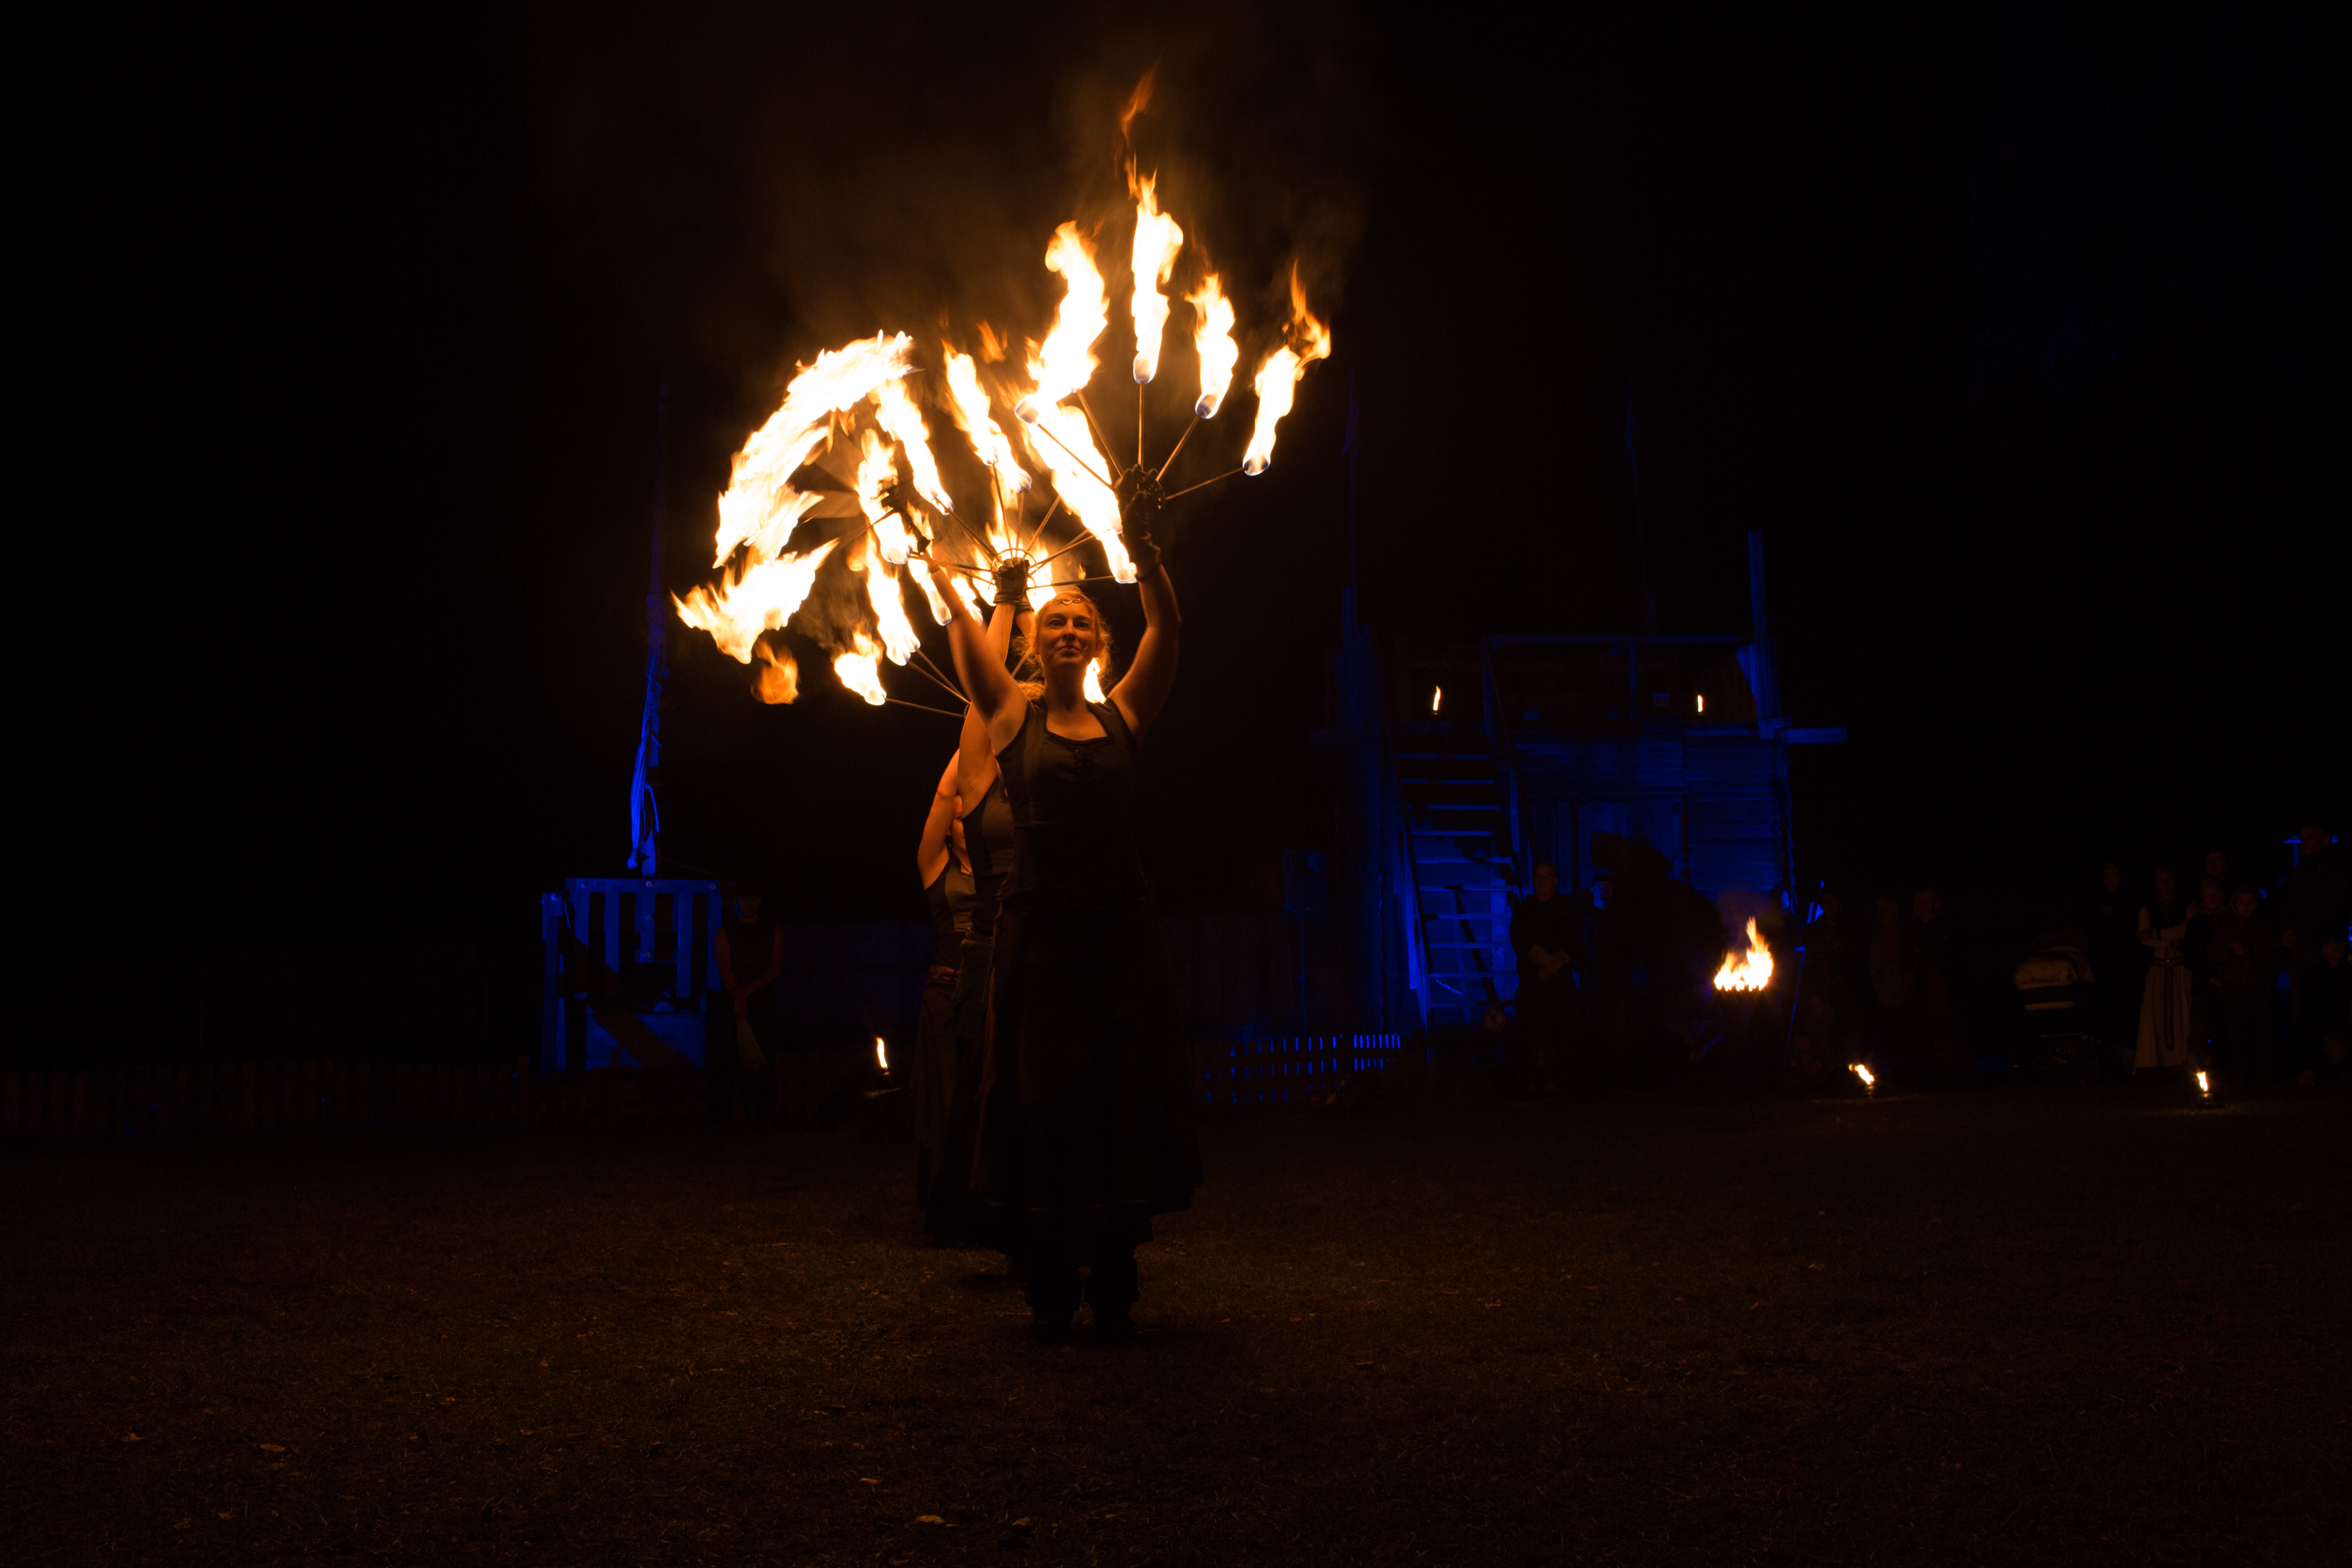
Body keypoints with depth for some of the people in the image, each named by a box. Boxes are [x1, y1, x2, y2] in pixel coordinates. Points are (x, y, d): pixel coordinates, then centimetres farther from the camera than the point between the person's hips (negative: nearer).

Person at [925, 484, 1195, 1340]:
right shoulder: (1013, 717, 6)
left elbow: (1167, 629, -4)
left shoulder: (1124, 717, 7)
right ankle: (1050, 1288, 11)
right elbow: (963, 630, 1)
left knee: (1125, 1105, 4)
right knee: (1043, 1107, 2)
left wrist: (1141, 551, -17)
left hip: (1122, 932, 1)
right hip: (1039, 933, -1)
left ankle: (1114, 1286, 13)